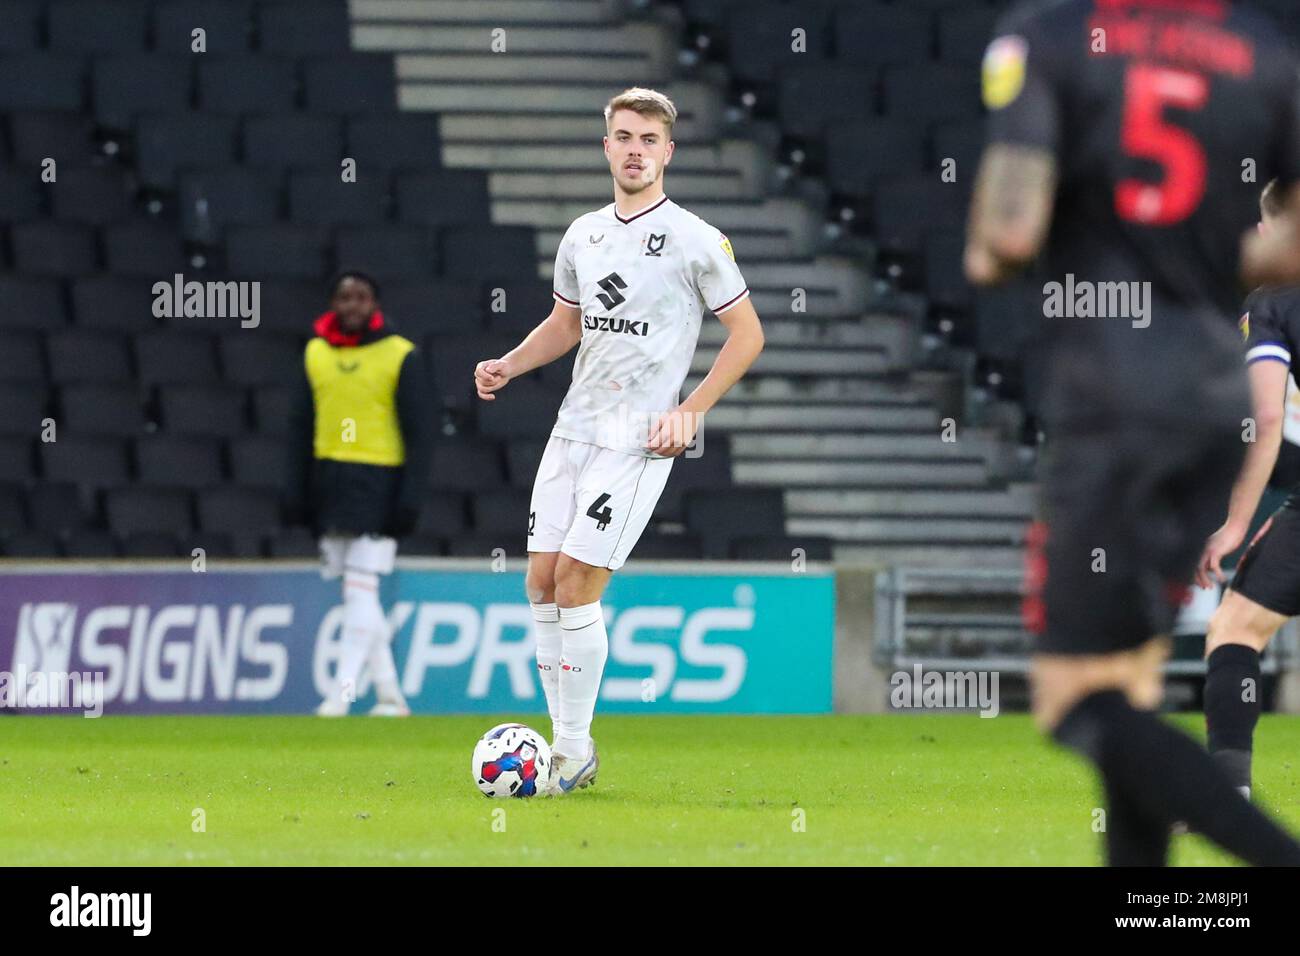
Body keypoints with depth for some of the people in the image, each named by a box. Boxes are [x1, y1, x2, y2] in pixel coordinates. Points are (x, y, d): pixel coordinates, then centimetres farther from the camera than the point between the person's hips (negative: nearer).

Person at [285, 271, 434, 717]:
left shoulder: (401, 357, -3)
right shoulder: (315, 353, 10)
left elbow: (419, 433, -4)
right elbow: (300, 426, 15)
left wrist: (410, 498, -12)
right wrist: (297, 493, 9)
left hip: (379, 483, -5)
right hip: (329, 480, 5)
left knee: (361, 589, -13)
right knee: (356, 596, 6)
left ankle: (341, 692, -15)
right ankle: (389, 694, 13)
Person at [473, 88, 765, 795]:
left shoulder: (695, 240, -6)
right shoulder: (583, 235, 11)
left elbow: (747, 334, -2)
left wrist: (689, 412, -10)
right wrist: (508, 365, 8)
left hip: (637, 442, -6)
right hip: (572, 429, 6)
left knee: (577, 586, -11)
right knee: (541, 581, 2)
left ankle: (577, 751, -2)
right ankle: (563, 739, 11)